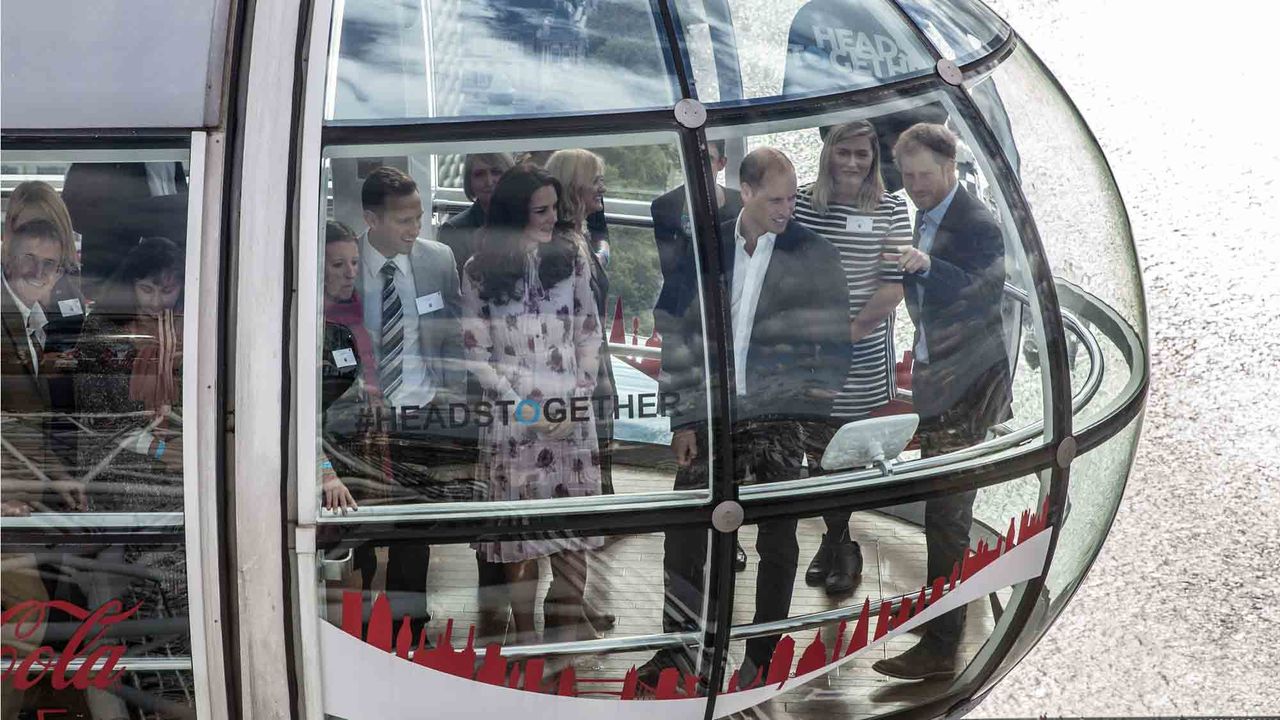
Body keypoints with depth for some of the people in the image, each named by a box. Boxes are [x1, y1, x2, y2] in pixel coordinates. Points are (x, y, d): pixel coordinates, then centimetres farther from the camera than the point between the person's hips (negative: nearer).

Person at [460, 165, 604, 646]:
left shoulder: (571, 254, 5)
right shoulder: (480, 272, -1)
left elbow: (589, 331, 8)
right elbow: (475, 354, -2)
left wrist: (581, 393, -3)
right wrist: (526, 408, -9)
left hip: (571, 412, 2)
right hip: (513, 416, -2)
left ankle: (568, 622, 15)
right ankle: (525, 634, 11)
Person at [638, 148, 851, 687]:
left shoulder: (814, 254, -2)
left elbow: (835, 339, 0)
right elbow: (684, 337, 7)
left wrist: (820, 408, -11)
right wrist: (683, 419, 2)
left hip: (783, 420, -2)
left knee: (776, 543, 7)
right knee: (683, 532, 3)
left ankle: (762, 657, 18)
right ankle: (678, 644, 18)